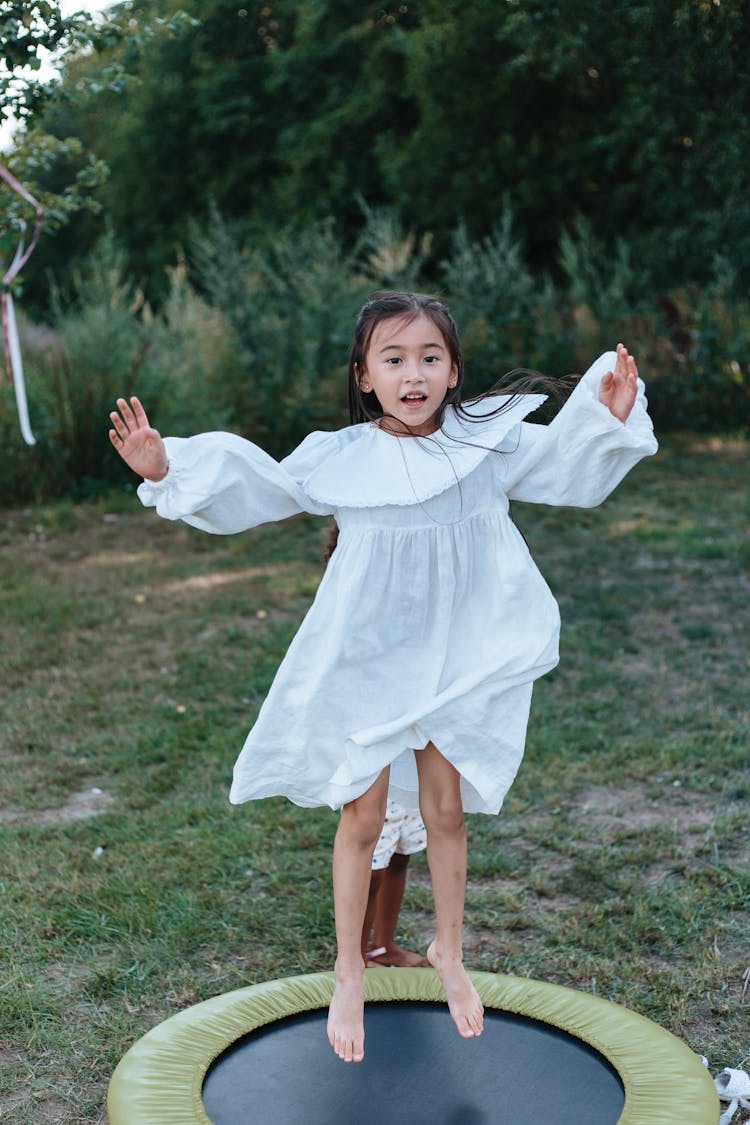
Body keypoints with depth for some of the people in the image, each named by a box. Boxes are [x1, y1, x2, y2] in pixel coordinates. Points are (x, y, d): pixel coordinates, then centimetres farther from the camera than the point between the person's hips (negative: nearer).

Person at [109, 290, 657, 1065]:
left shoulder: (488, 442, -5)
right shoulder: (336, 459, -9)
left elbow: (569, 465, 3)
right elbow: (250, 487, -2)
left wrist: (608, 417, -14)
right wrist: (167, 468, -13)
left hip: (457, 662, 2)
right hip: (367, 663, -1)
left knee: (446, 810, 13)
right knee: (361, 818, 7)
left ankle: (448, 952, 37)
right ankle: (348, 973, 27)